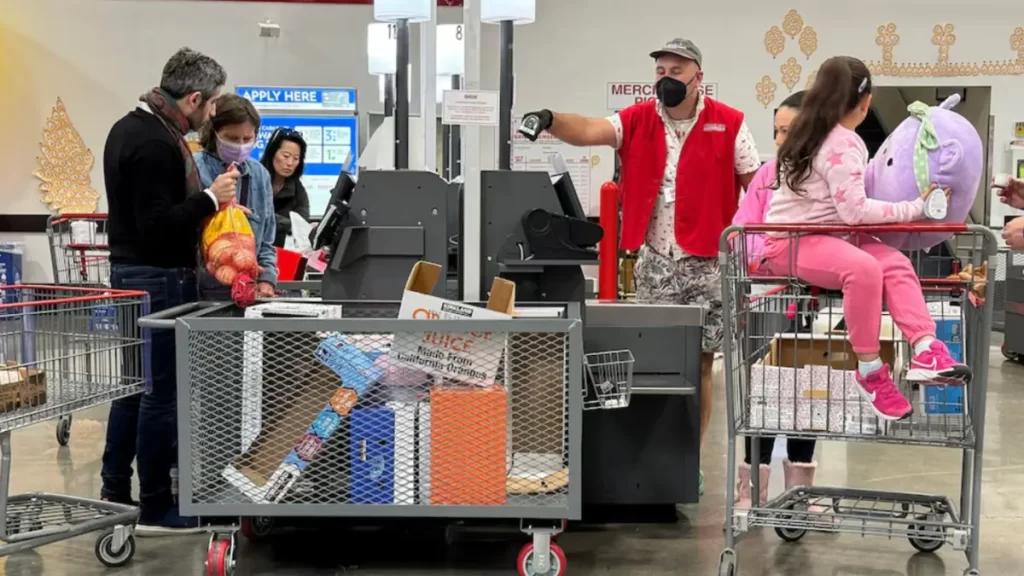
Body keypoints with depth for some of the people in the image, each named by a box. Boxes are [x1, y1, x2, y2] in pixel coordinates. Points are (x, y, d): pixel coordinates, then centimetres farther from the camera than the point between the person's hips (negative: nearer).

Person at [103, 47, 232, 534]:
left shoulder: (129, 126, 12)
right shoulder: (156, 144, -21)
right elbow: (157, 226, -25)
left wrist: (208, 202, 14)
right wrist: (209, 198, -17)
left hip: (129, 272, 11)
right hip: (158, 278, -11)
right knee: (162, 391, -3)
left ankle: (115, 492, 24)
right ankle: (155, 510, 4)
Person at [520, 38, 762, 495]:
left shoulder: (728, 124, -3)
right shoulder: (638, 120, 2)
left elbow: (755, 187, 0)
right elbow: (590, 131, -14)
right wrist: (551, 121, -34)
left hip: (707, 263, -2)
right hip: (654, 263, 2)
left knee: (699, 363, 6)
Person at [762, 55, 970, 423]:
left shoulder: (816, 132, 13)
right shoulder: (843, 144, -16)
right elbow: (854, 211, -20)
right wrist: (914, 208, -15)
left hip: (826, 234, 9)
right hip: (790, 242, -9)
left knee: (895, 263, -12)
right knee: (863, 268, -34)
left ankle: (926, 353, -28)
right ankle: (869, 371, -25)